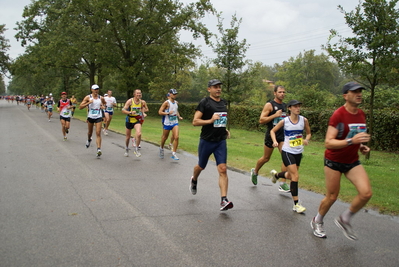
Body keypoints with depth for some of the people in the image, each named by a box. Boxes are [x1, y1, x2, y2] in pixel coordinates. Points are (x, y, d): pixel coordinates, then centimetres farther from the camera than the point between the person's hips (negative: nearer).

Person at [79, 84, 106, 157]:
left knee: (98, 133, -11)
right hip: (90, 117, 0)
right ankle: (89, 140, 52)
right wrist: (88, 103, -21)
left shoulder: (101, 98, 2)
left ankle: (99, 149, -16)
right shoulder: (88, 97, -4)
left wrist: (103, 106, 1)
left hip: (98, 117, 0)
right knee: (90, 132, 16)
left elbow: (104, 104, 25)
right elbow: (80, 107, -9)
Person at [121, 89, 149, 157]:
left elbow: (146, 109, 17)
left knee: (139, 134, -23)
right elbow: (123, 110, -19)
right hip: (129, 120, -1)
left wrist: (143, 113, -3)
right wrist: (130, 112, -34)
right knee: (128, 136, 12)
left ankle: (136, 149, -5)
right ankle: (126, 149, 39)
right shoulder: (130, 101, -13)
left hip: (137, 120, 1)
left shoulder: (142, 102, -3)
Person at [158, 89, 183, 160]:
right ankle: (161, 148, 41)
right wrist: (168, 113, -25)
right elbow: (160, 112, -12)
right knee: (165, 137, 12)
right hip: (167, 123, -4)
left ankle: (174, 153, -6)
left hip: (175, 123, 4)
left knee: (176, 137, -12)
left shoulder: (176, 102, 9)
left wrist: (179, 116, 10)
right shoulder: (166, 102, -10)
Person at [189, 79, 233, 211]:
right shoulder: (204, 102, -9)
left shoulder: (224, 102, 11)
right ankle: (194, 180, 51)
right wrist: (210, 120, -25)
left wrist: (225, 129, 13)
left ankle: (224, 200, -10)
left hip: (221, 141, 4)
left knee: (223, 169, -9)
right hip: (206, 141, -3)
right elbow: (195, 121, -14)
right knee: (201, 166, 16)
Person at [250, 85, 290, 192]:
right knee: (266, 158, 9)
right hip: (271, 134, -5)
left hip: (282, 135, 5)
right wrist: (275, 115, -21)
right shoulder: (269, 105, -8)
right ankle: (255, 171, 39)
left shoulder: (285, 106, 12)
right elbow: (261, 120, -15)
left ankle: (282, 183, -6)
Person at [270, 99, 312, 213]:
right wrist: (275, 141, -13)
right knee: (295, 176, -13)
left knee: (290, 176, 19)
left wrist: (306, 139, -12)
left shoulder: (304, 120, -3)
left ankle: (276, 174, 53)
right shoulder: (285, 121, -9)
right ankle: (296, 204, -5)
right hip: (287, 152, -5)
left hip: (298, 152, 5)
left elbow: (308, 133, 10)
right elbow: (273, 131, 5)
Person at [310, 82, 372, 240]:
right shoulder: (338, 115, -20)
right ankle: (317, 222, 33)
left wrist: (361, 146, 2)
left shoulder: (361, 114, 3)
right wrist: (351, 141, -36)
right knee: (332, 197, 4)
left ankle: (344, 219, 13)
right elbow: (328, 143, -26)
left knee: (366, 193, -11)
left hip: (353, 161, 6)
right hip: (334, 161, -6)